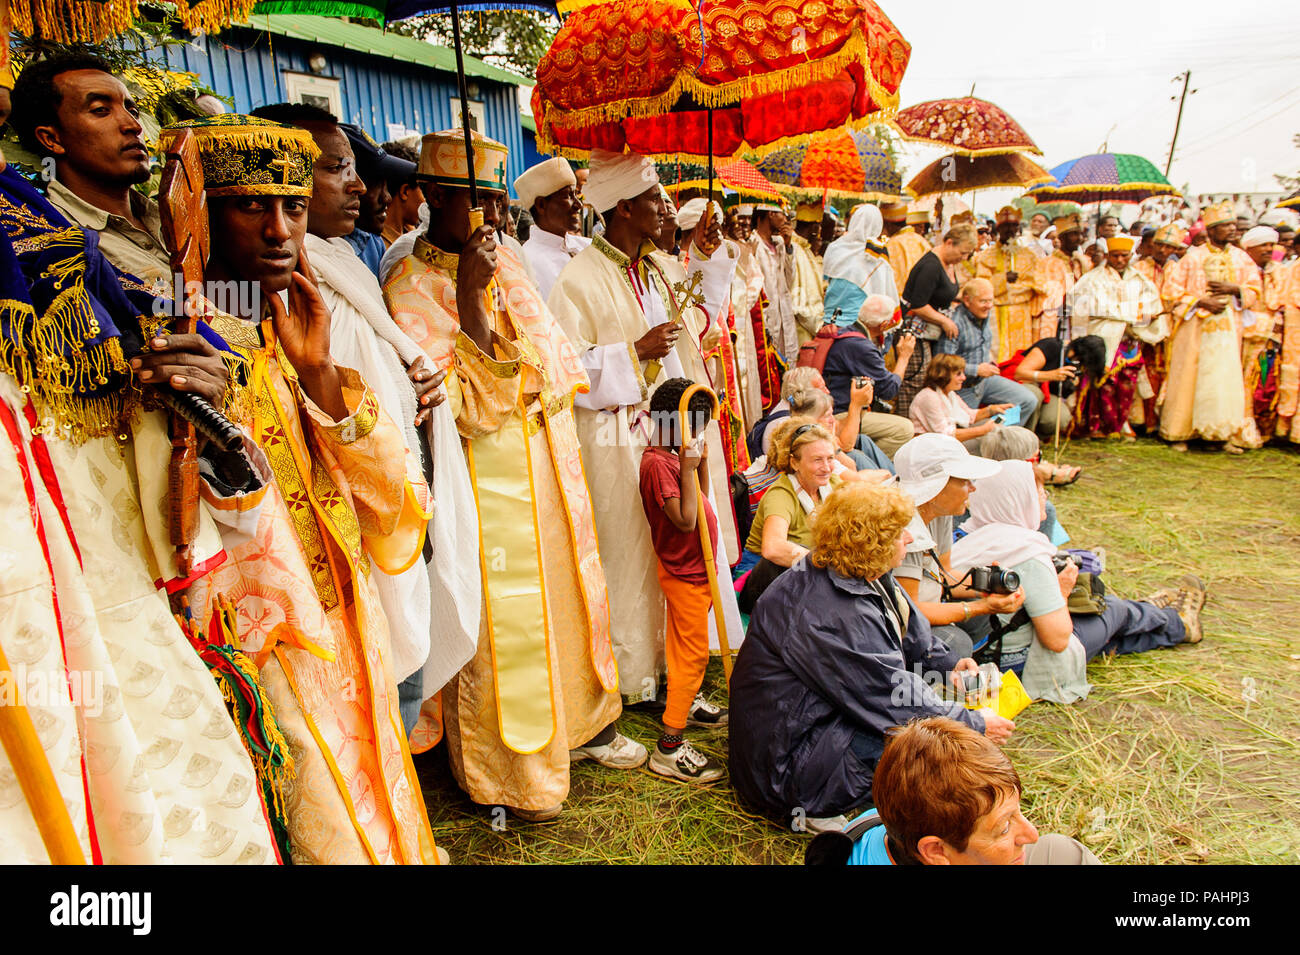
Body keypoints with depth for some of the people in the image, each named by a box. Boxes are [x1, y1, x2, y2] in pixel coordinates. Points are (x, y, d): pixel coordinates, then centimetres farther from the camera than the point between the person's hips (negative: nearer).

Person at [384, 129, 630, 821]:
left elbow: (556, 356, 13)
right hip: (486, 479, -7)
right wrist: (469, 298, -25)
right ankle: (508, 771, 24)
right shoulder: (410, 286, -12)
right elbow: (468, 405, -20)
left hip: (549, 465, 7)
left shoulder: (505, 264, 9)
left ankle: (577, 723, 40)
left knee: (567, 591, 18)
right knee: (503, 617, 3)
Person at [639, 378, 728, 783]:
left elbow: (700, 497, 16)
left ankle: (689, 703, 47)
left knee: (687, 646, 26)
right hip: (683, 572, -10)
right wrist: (688, 468, -25)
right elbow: (686, 519, -27)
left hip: (695, 568, 10)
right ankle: (669, 747, -2)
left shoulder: (671, 456, 7)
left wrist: (702, 460, 4)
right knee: (693, 652, -7)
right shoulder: (658, 463, -23)